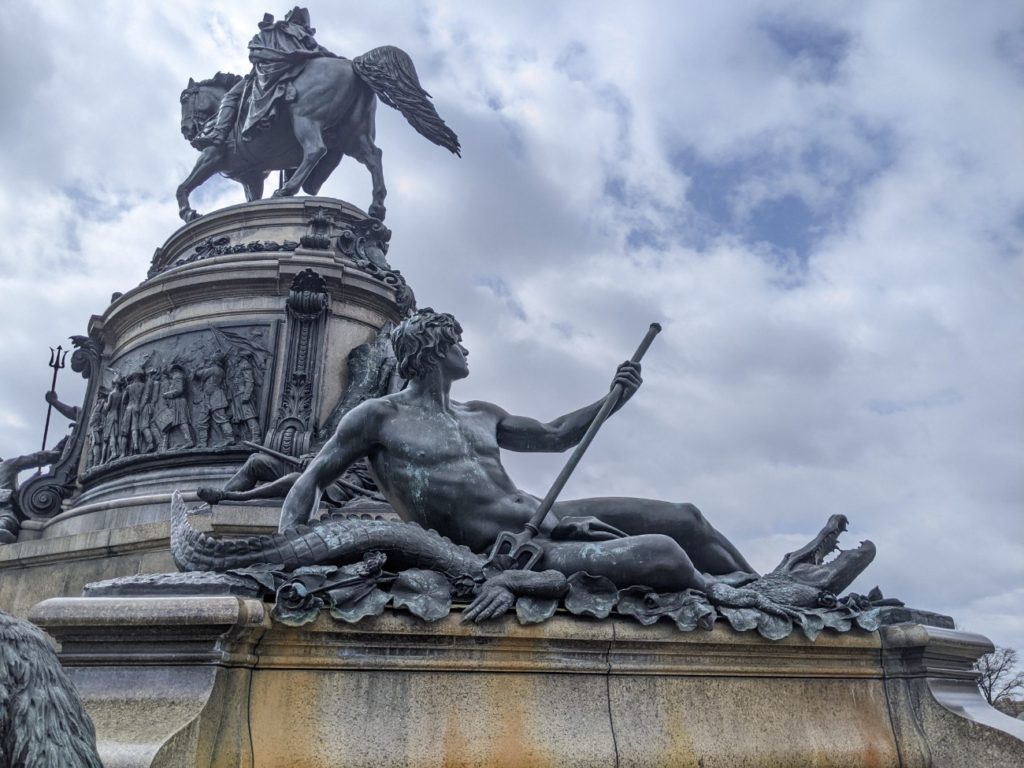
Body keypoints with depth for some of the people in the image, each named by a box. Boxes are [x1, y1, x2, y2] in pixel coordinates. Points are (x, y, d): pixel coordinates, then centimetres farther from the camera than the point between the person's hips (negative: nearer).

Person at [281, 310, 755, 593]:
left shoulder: (481, 415, 20)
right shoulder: (381, 416, 1)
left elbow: (555, 436, 30)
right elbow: (312, 481, 1)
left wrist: (616, 397, 18)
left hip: (548, 517, 8)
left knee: (686, 520, 3)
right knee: (663, 556, -23)